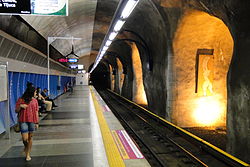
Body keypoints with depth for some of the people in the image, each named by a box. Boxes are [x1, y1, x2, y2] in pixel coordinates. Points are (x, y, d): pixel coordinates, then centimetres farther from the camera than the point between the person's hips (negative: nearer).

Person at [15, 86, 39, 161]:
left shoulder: (35, 101, 6)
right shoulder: (20, 100, -1)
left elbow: (36, 112, 7)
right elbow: (16, 111, 5)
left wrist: (37, 122, 3)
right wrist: (20, 106, -16)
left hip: (32, 121, 2)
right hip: (23, 121, -2)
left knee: (30, 138, 7)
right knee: (25, 139, -4)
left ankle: (28, 154, 19)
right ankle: (26, 147, 32)